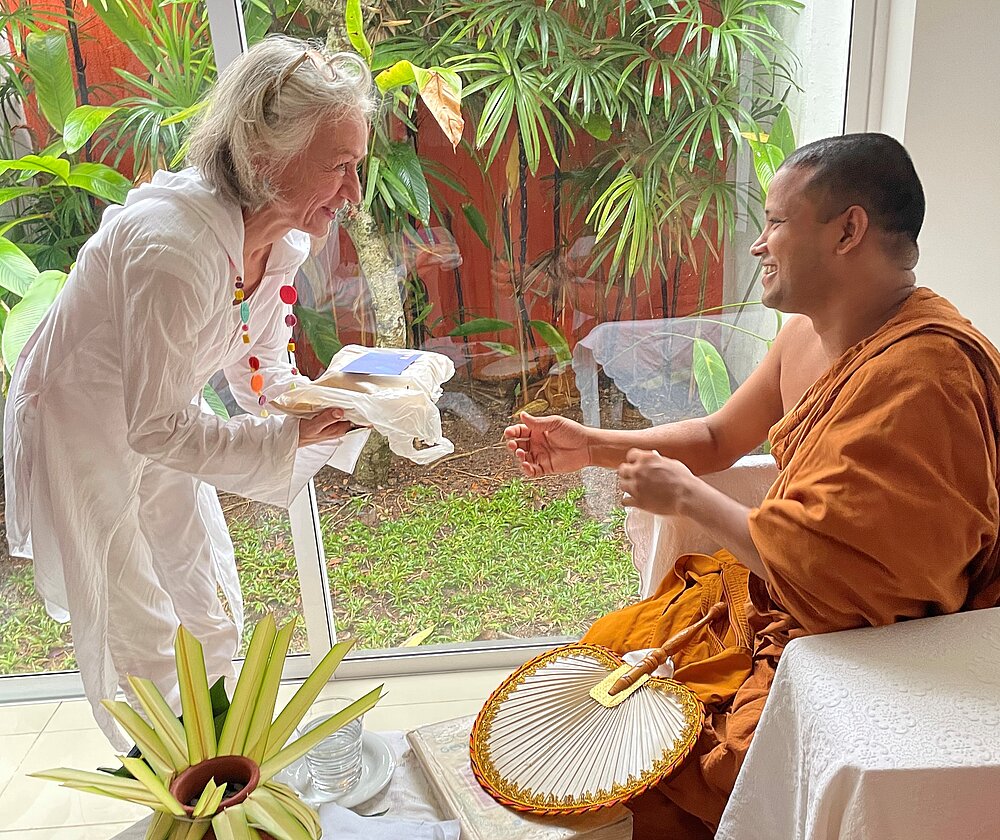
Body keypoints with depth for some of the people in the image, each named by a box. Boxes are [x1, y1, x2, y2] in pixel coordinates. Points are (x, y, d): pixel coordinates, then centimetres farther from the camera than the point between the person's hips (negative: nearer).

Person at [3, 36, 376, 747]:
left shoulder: (283, 242, -11)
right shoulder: (175, 244, -36)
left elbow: (264, 379, -3)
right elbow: (156, 427, -29)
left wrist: (343, 403, -20)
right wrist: (291, 436, -32)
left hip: (158, 428, 8)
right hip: (79, 436, -7)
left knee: (212, 625, 17)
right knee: (142, 646, 6)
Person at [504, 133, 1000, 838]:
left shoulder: (920, 376, -30)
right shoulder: (809, 333, 0)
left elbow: (813, 565, -30)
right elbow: (719, 437, 12)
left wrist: (687, 496, -16)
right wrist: (592, 447, 4)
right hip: (772, 599, 9)